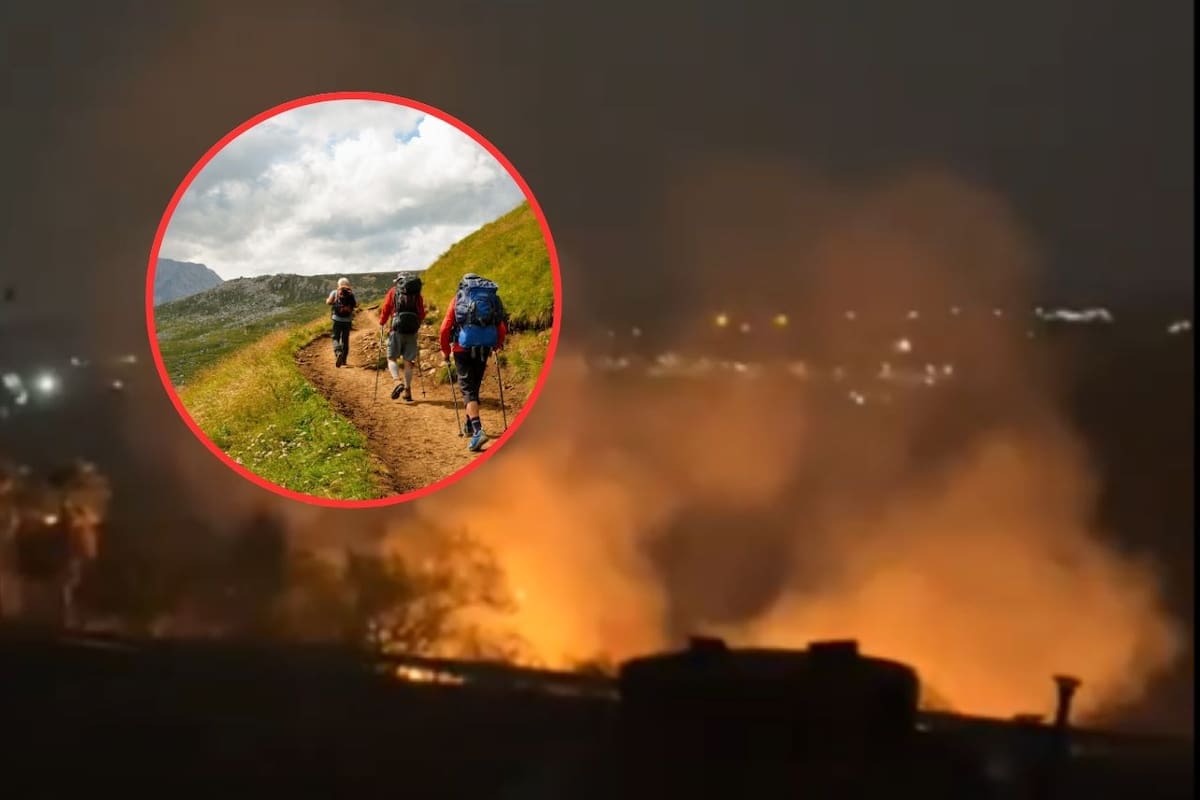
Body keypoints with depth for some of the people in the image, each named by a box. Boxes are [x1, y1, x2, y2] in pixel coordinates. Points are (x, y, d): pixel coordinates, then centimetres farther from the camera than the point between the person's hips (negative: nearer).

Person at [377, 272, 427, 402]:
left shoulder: (393, 291, 5)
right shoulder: (417, 294, 11)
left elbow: (385, 309, 3)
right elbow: (422, 313, 12)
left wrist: (382, 324, 18)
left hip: (397, 329, -2)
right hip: (412, 331, 2)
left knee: (392, 358, 6)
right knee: (408, 361, 8)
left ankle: (397, 381, -18)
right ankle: (407, 391, 9)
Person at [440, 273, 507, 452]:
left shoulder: (458, 299, 7)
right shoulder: (492, 298, 13)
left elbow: (445, 329, -2)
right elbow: (502, 329, 7)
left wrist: (446, 351, 11)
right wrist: (498, 346, 25)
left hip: (463, 349, -3)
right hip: (484, 349, 3)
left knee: (468, 389, -6)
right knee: (474, 387, 21)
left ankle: (478, 430, -23)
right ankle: (470, 425, 35)